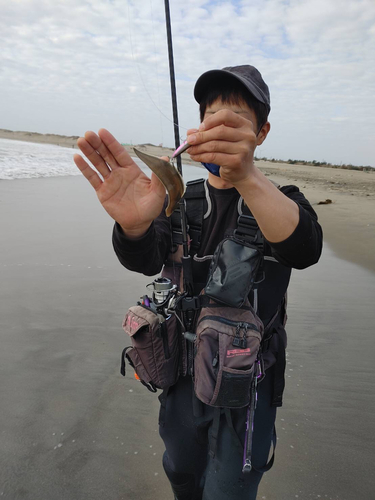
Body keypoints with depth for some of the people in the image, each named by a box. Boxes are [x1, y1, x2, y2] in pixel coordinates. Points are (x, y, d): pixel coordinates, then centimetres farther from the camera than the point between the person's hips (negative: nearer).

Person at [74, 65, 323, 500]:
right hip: (183, 374, 3)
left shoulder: (282, 201, -9)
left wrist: (248, 177, -50)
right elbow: (146, 258, -21)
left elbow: (303, 250, -32)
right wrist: (134, 226, -46)